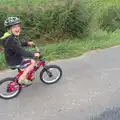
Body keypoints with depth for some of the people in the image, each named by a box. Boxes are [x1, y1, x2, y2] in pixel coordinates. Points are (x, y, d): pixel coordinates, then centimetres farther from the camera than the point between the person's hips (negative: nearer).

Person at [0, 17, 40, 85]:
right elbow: (21, 51, -31)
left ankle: (26, 77, 31)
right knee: (32, 62, -11)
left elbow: (18, 45, 23)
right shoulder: (11, 40, -28)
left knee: (29, 59, 21)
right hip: (14, 62, -10)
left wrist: (27, 43, 14)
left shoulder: (10, 37, 5)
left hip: (13, 59, 10)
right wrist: (33, 54, -28)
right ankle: (22, 78, -3)